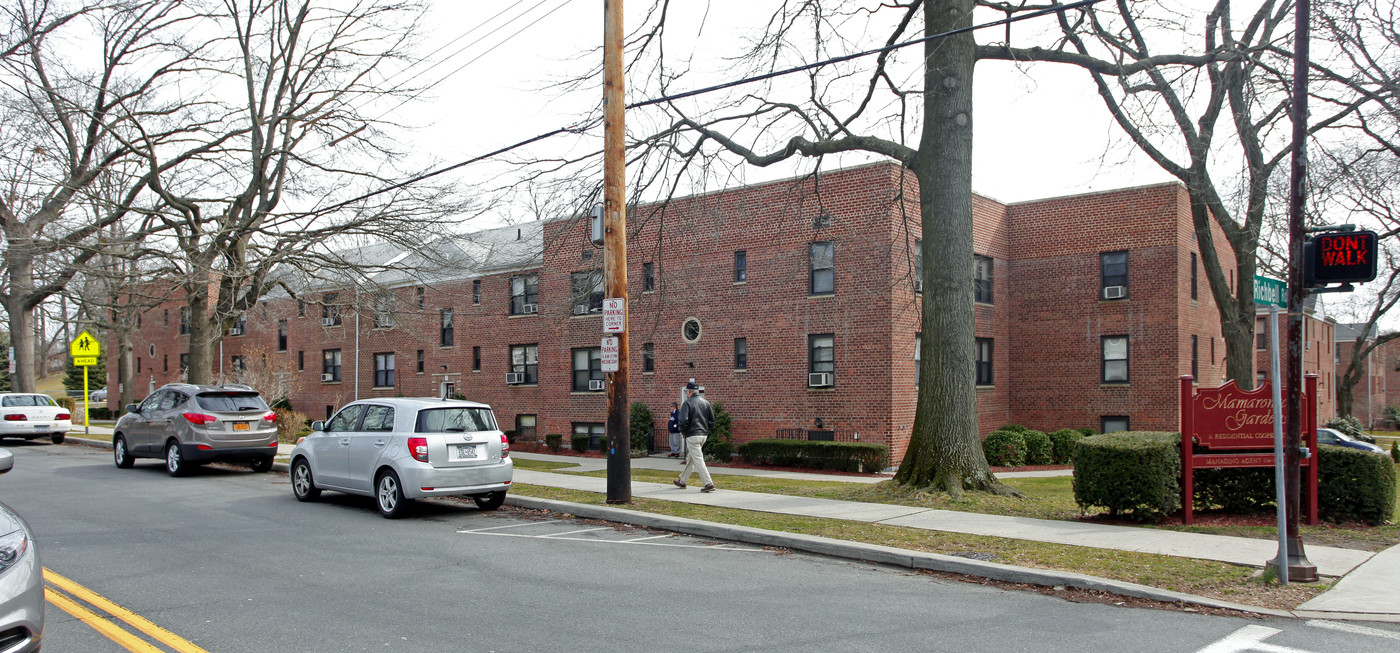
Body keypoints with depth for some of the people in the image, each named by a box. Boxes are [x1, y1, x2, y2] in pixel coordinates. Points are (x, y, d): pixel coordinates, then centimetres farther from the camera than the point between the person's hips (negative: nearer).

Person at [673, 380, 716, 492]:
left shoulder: (687, 403, -11)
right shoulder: (706, 402, 9)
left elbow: (683, 420, -19)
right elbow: (712, 420, 10)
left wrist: (683, 431, -3)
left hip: (692, 436, -7)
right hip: (704, 435, 7)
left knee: (698, 459, -7)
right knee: (690, 458, 18)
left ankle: (708, 483, -14)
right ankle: (682, 481, 30)